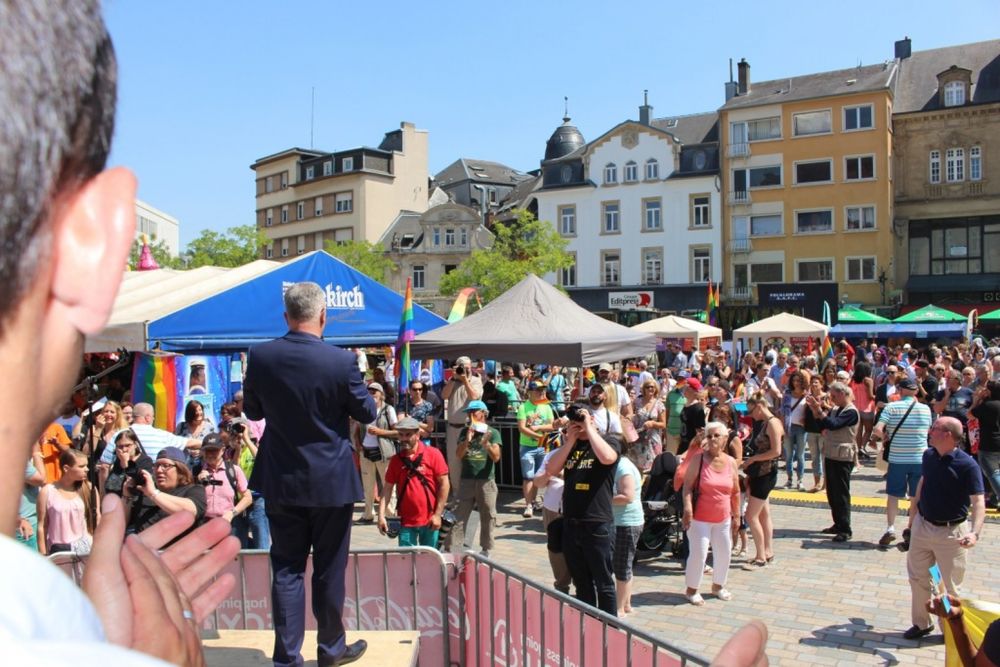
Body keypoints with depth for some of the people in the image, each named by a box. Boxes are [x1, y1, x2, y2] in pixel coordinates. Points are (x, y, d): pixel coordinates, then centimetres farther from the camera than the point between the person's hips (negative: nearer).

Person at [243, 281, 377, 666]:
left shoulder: (260, 357, -7)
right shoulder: (341, 361, -17)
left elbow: (252, 410, 7)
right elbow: (367, 413, -4)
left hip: (281, 480, 3)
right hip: (331, 481, -2)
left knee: (286, 568, 11)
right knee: (329, 569, 11)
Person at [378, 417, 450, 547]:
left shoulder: (433, 454, -5)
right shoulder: (396, 460, 4)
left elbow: (444, 484, -6)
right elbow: (388, 488, 5)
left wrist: (438, 514, -9)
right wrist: (381, 516, -4)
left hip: (429, 521, -2)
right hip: (406, 522, 2)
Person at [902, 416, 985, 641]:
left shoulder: (967, 465, -19)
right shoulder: (929, 456, 0)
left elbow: (978, 502, -24)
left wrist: (975, 532, -39)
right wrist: (912, 517, 19)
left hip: (951, 533, -6)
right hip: (922, 527, 6)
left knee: (949, 586, 6)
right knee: (918, 578, 14)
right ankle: (921, 623, 31)